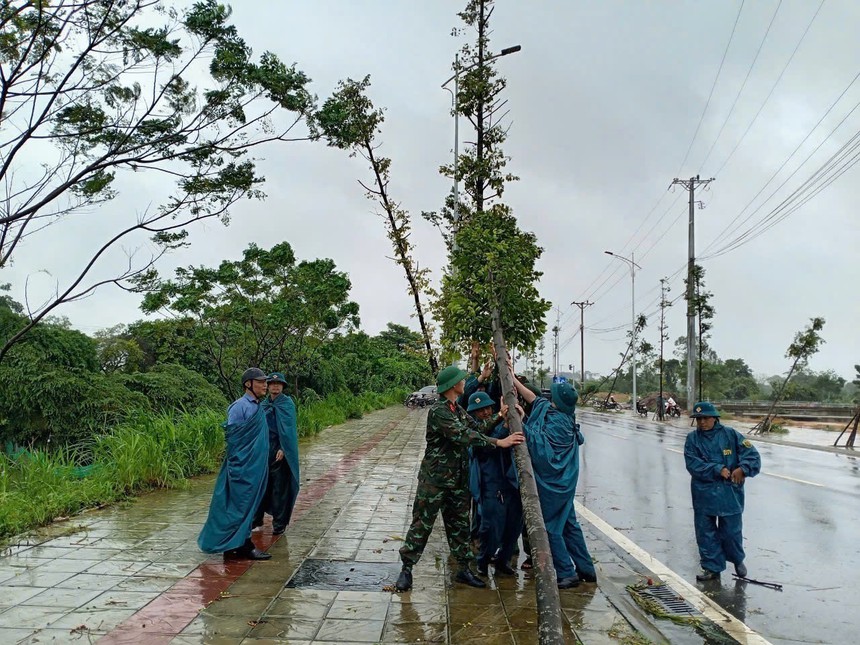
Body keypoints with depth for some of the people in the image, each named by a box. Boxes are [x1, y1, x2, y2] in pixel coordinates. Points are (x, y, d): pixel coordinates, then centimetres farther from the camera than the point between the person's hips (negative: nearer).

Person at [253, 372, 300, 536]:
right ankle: (257, 518, 23)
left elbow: (289, 428, -10)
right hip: (264, 449, 5)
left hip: (280, 450, -5)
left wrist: (283, 449, -18)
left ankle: (279, 523, 9)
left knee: (280, 486, 0)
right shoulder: (264, 405, 10)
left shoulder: (287, 404, -4)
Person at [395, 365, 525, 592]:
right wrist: (498, 443, -29)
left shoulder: (457, 409, 11)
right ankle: (406, 569, 12)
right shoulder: (438, 411, -20)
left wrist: (499, 416, 2)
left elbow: (476, 427, 9)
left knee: (459, 524, 13)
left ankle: (464, 568, 23)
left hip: (457, 479, 8)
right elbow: (463, 436, -29)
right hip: (434, 478, -8)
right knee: (422, 524, 1)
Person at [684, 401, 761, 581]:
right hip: (703, 494, 1)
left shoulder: (730, 435, -2)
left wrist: (742, 469, -20)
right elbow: (693, 464, -10)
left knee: (731, 531, 8)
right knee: (705, 532, 7)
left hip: (730, 493, -1)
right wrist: (718, 470, -18)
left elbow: (752, 454, -4)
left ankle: (738, 560, 37)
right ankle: (712, 567, 23)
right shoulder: (692, 439, -1)